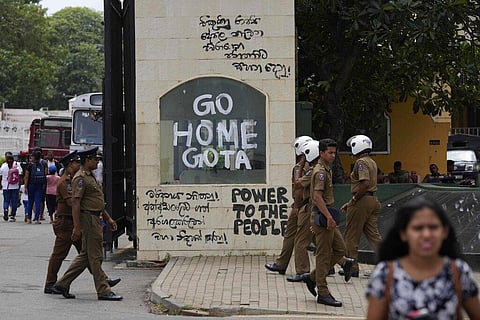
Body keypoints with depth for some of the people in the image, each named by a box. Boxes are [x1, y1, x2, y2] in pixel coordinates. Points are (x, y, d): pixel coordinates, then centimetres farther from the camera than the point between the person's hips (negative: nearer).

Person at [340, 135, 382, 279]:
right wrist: (350, 203, 21)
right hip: (373, 200, 9)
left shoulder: (361, 162, -12)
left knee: (351, 236, 2)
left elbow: (365, 183, -26)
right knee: (373, 234, 8)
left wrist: (353, 200, -17)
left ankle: (352, 267, 7)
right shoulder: (372, 162, 18)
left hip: (362, 202, -9)